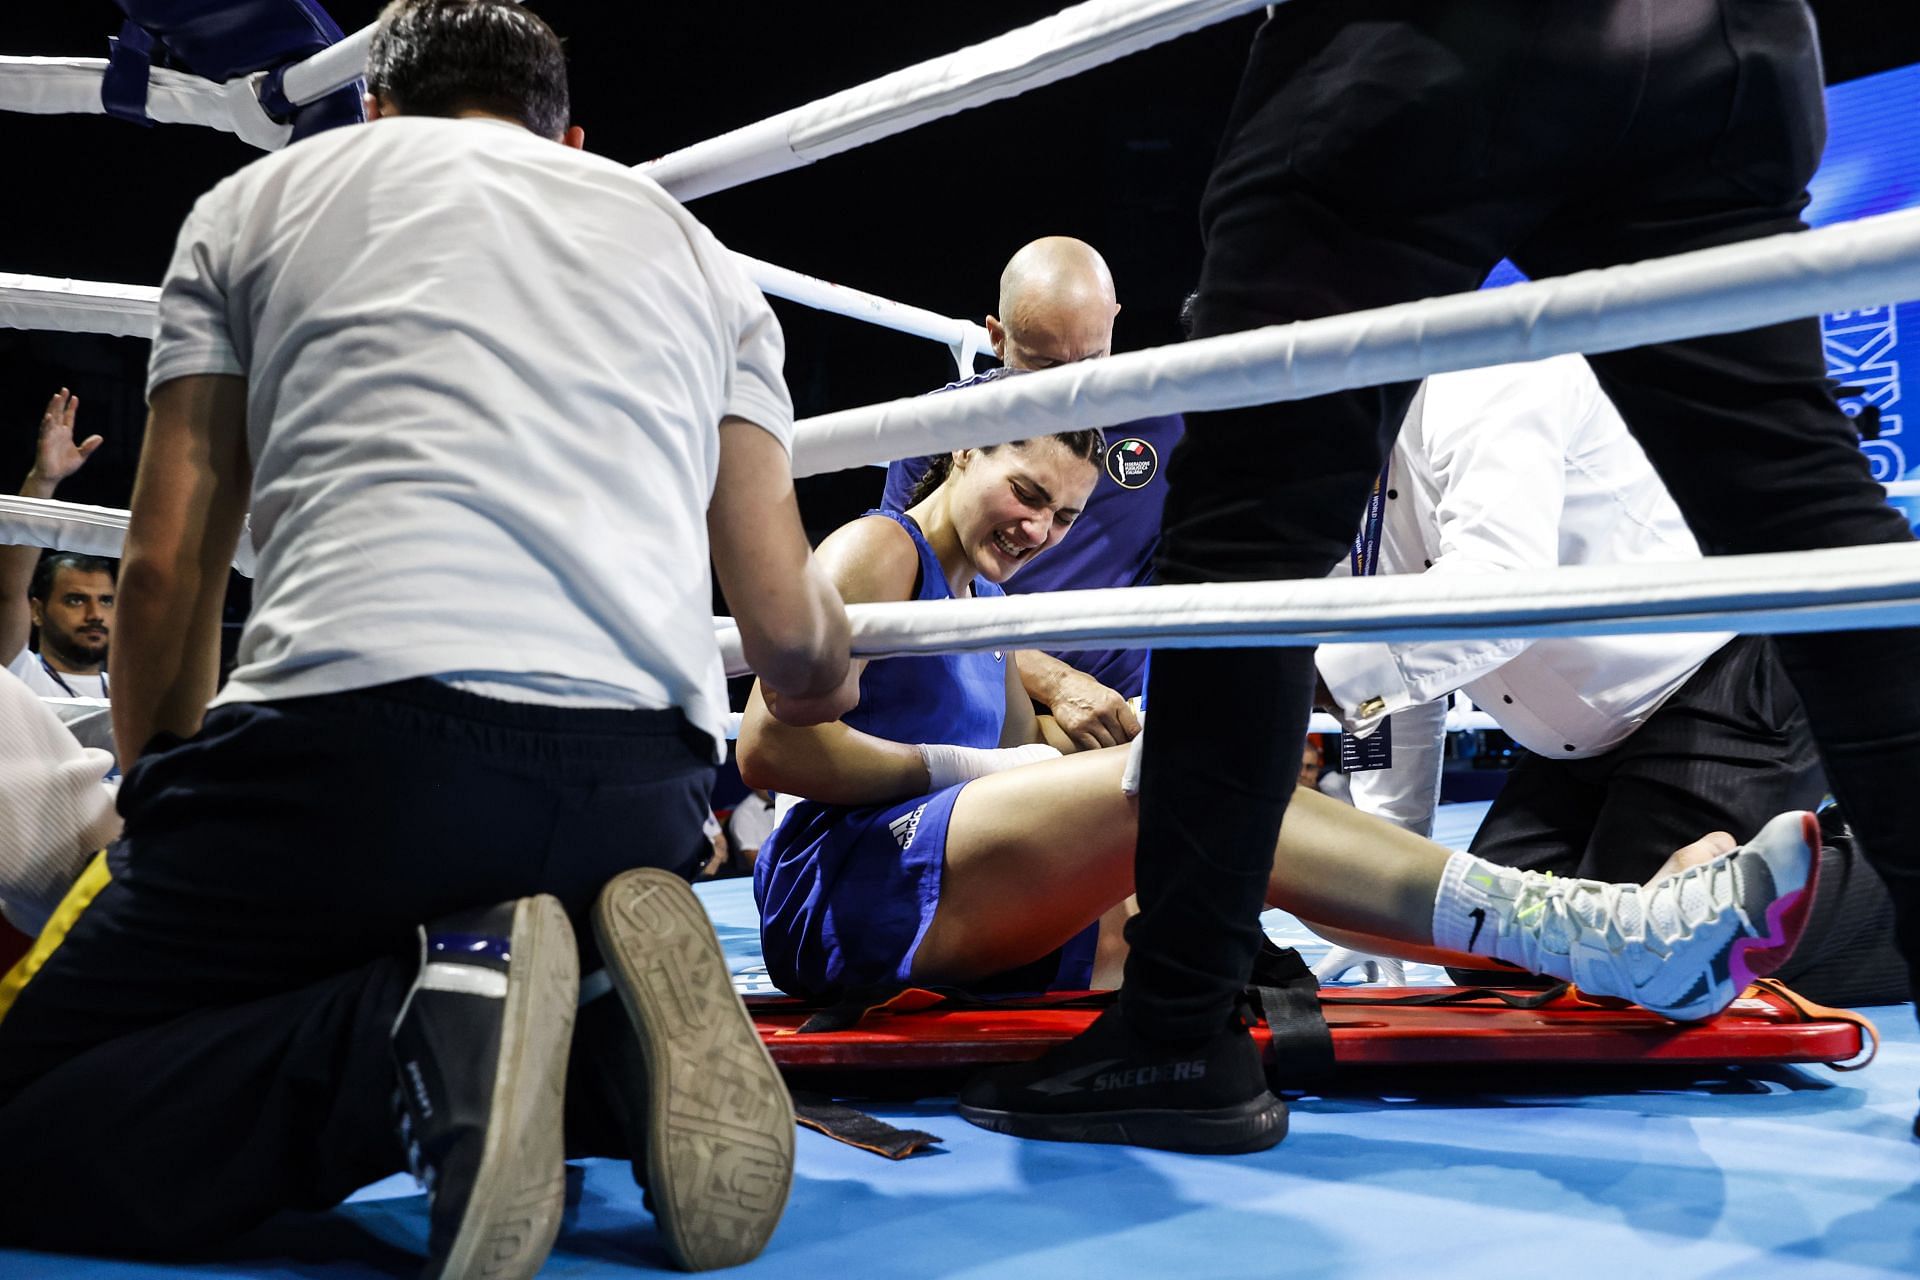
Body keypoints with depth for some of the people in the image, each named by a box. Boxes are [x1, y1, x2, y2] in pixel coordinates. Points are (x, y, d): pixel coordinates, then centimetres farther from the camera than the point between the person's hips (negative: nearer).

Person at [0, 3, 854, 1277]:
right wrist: (831, 679, 41)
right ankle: (614, 1065, -3)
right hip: (644, 795, 4)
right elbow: (788, 636, 17)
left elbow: (168, 565, 15)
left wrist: (157, 796, 30)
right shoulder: (697, 249, 25)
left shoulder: (255, 197, 22)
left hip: (355, 737, -4)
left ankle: (427, 1027, -16)